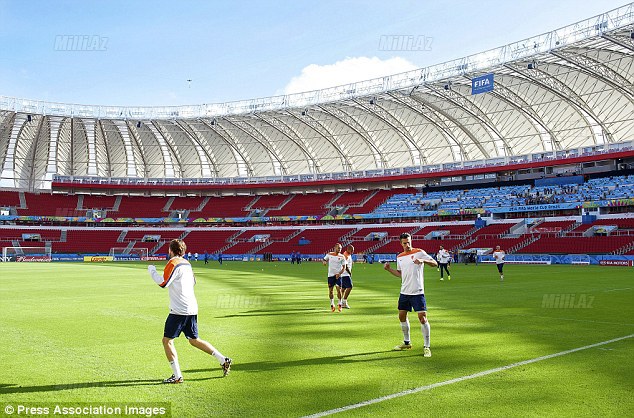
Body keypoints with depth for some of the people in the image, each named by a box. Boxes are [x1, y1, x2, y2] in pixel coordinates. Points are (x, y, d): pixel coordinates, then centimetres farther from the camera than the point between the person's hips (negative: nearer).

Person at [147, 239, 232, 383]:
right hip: (192, 308, 8)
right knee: (194, 340, 17)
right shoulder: (186, 263, 15)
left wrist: (152, 271, 1)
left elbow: (163, 283, -14)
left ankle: (177, 376, 0)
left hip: (179, 310, -8)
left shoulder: (173, 263, -10)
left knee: (167, 340, 1)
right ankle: (223, 360, 13)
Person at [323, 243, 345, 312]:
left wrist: (339, 273, -15)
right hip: (330, 275, 1)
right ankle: (332, 304, 18)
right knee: (330, 290, 3)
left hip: (338, 275, -1)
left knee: (339, 289, -9)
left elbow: (344, 267, 0)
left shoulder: (342, 257, -1)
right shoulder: (329, 254, 1)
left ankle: (339, 304, 6)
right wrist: (324, 262, -8)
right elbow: (324, 259, 17)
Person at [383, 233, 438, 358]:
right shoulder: (399, 257, 11)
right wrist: (389, 269, 7)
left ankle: (427, 347, 1)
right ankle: (407, 342, 30)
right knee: (402, 316, 12)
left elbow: (435, 264, -9)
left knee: (422, 318, -10)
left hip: (417, 292, -6)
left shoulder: (419, 252, -6)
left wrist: (423, 260, -25)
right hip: (404, 292, 6)